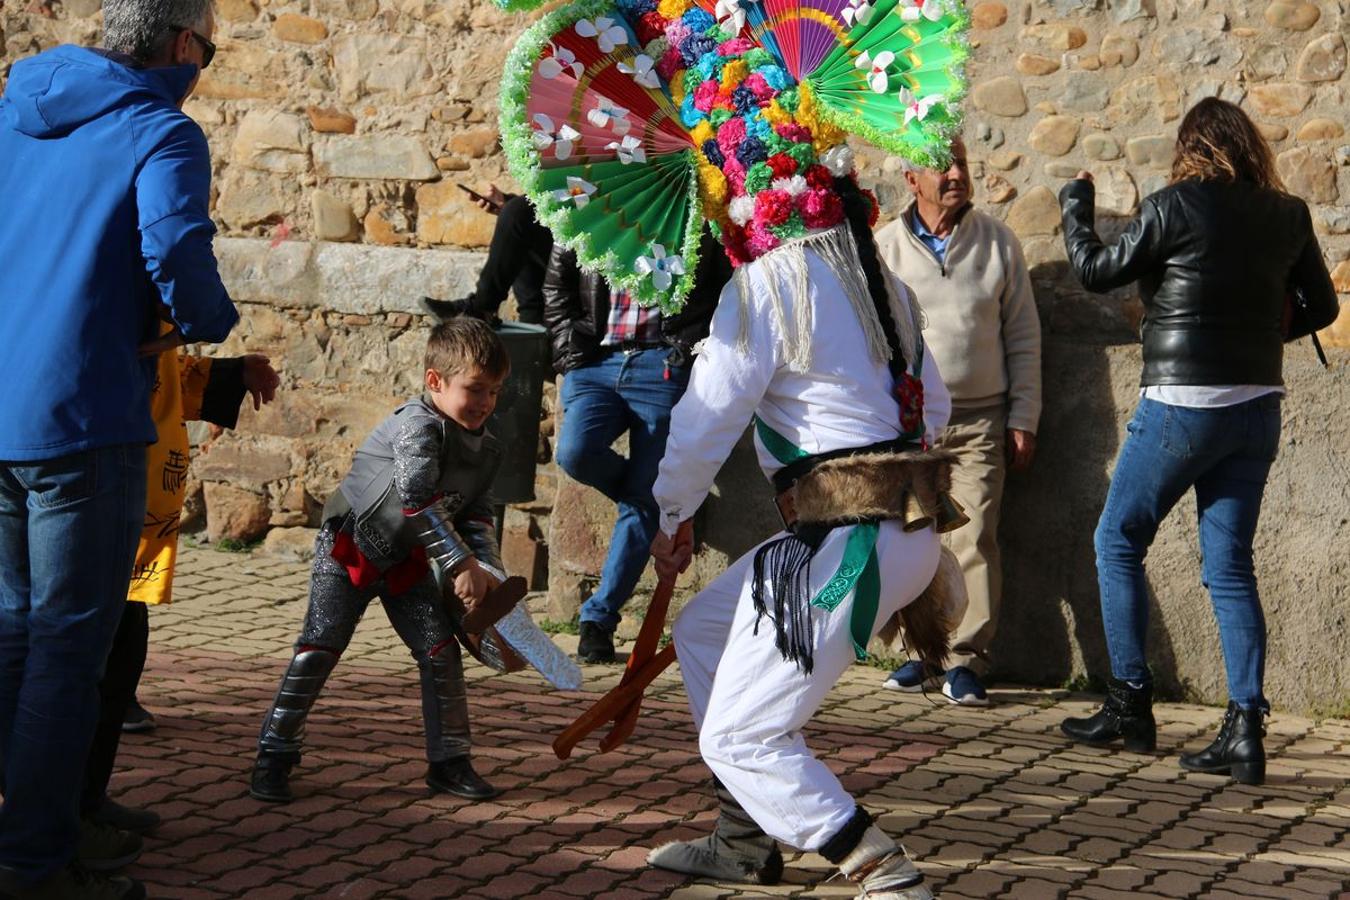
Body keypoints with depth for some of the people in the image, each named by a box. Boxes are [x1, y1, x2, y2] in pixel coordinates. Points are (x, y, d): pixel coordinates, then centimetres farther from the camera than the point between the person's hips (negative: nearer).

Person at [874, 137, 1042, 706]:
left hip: (980, 420, -1)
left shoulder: (998, 242, 7)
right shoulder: (885, 248, 5)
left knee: (973, 538, -10)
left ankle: (966, 660, -7)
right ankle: (919, 650, 12)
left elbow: (1023, 336, 10)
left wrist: (1023, 419, 5)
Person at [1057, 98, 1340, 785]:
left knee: (1117, 542, 12)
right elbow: (1320, 307, 16)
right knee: (1229, 566, 8)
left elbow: (1097, 271, 0)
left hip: (1182, 405, -5)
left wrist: (1074, 204, 16)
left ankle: (1130, 705, 13)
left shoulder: (1177, 207, -11)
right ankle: (1245, 729, 1)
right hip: (1258, 406, 5)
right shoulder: (1288, 217, 4)